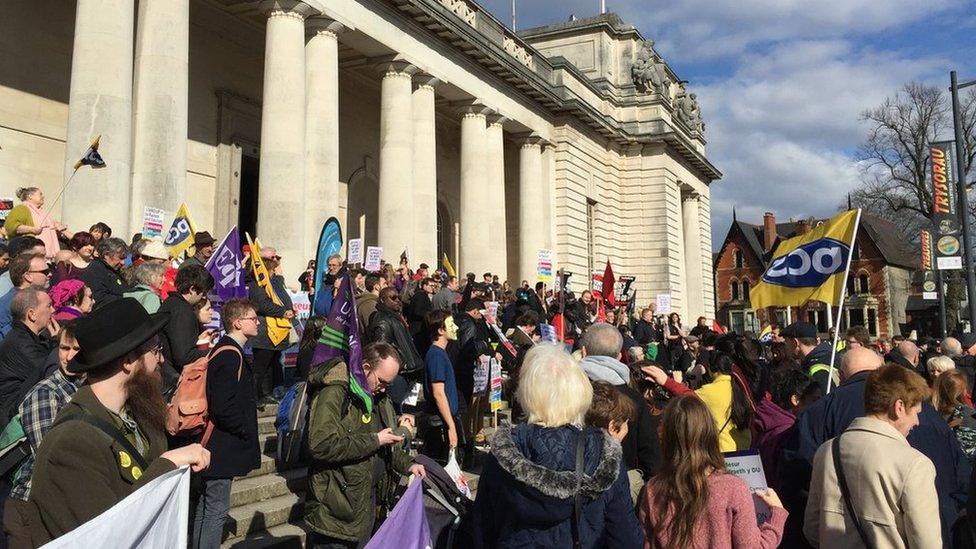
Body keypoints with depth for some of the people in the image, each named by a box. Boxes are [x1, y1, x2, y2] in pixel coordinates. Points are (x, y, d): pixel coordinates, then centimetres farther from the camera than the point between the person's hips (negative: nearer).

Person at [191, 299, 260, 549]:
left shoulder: (224, 350, 11)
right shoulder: (231, 355, -21)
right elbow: (222, 407, -28)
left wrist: (248, 428, 15)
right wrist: (248, 431, -14)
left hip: (215, 445, 10)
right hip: (222, 448, -10)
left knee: (206, 507, 19)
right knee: (215, 511, -1)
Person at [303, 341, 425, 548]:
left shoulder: (376, 396, 11)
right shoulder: (334, 393, -18)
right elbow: (321, 446, -30)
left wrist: (407, 464, 3)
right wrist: (374, 440, -23)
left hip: (368, 500, 8)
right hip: (337, 509, -8)